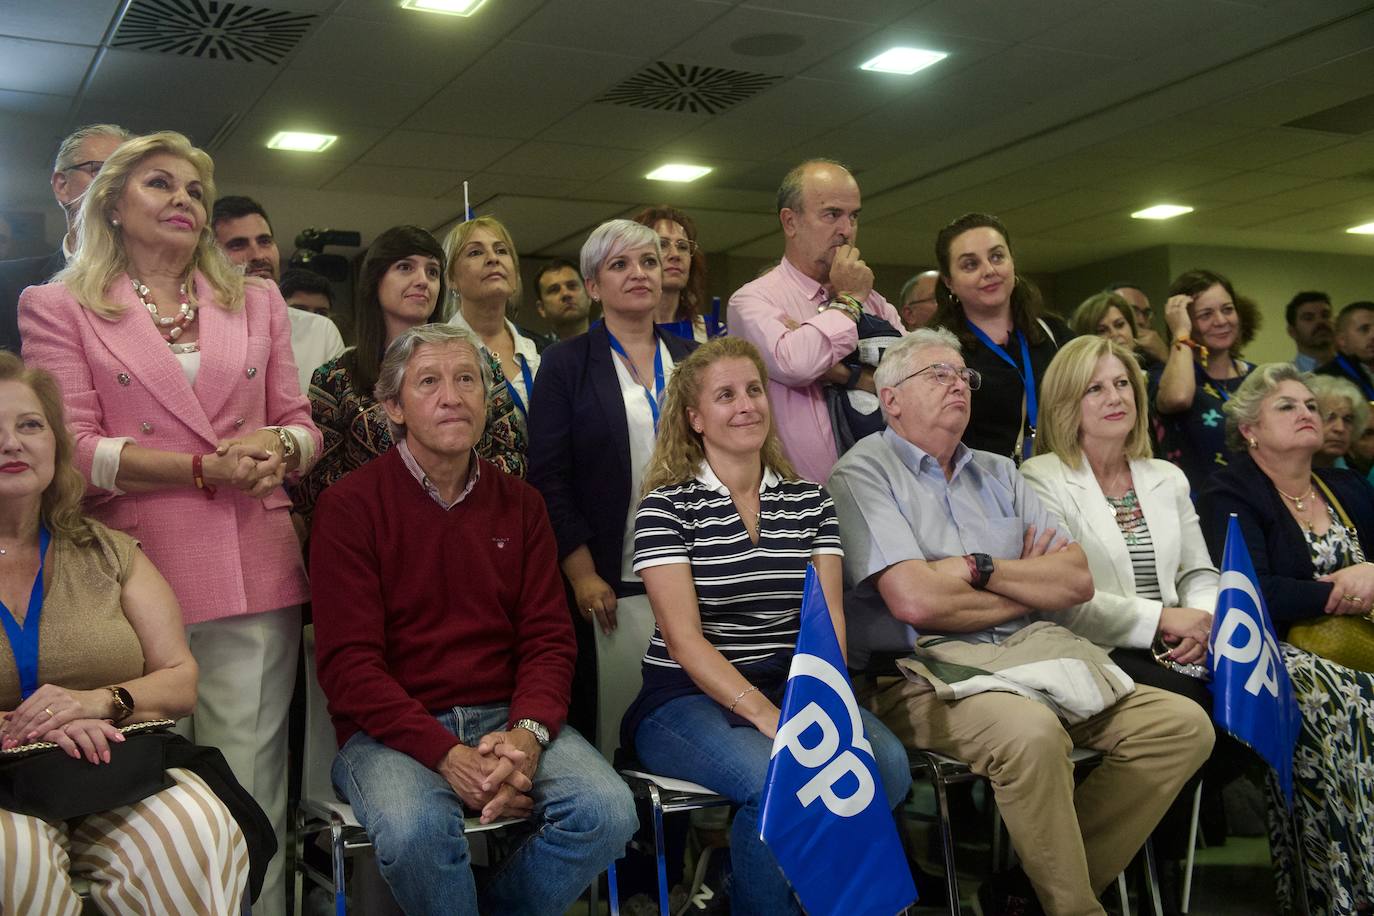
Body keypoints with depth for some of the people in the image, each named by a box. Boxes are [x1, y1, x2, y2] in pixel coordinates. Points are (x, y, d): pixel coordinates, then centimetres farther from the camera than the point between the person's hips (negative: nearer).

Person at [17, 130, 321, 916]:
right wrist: (204, 468, -13)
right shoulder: (60, 308, 8)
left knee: (250, 793, 3)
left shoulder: (257, 302, 18)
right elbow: (74, 447, -2)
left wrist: (278, 449, -7)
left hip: (256, 578, 2)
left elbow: (302, 422, 17)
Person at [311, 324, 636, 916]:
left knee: (608, 811, -21)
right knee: (416, 830, -35)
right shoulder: (349, 506, -3)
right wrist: (448, 755, -20)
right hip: (391, 730, -4)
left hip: (507, 718, 4)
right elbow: (347, 663, -9)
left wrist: (528, 733, -15)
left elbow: (548, 638, 6)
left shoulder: (519, 503, 11)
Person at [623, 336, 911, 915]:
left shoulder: (808, 500, 11)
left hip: (792, 687, 5)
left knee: (889, 764, -22)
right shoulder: (667, 506, -3)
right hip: (688, 698, -4)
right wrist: (763, 714, -23)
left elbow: (829, 617, 3)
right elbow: (683, 635, -11)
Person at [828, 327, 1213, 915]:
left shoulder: (997, 473, 21)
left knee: (1183, 725, -7)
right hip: (926, 670, -7)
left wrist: (980, 568, -7)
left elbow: (1077, 580, 10)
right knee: (1031, 732, -36)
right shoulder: (864, 472, 0)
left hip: (1031, 654, 7)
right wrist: (1032, 582, 3)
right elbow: (915, 600, -14)